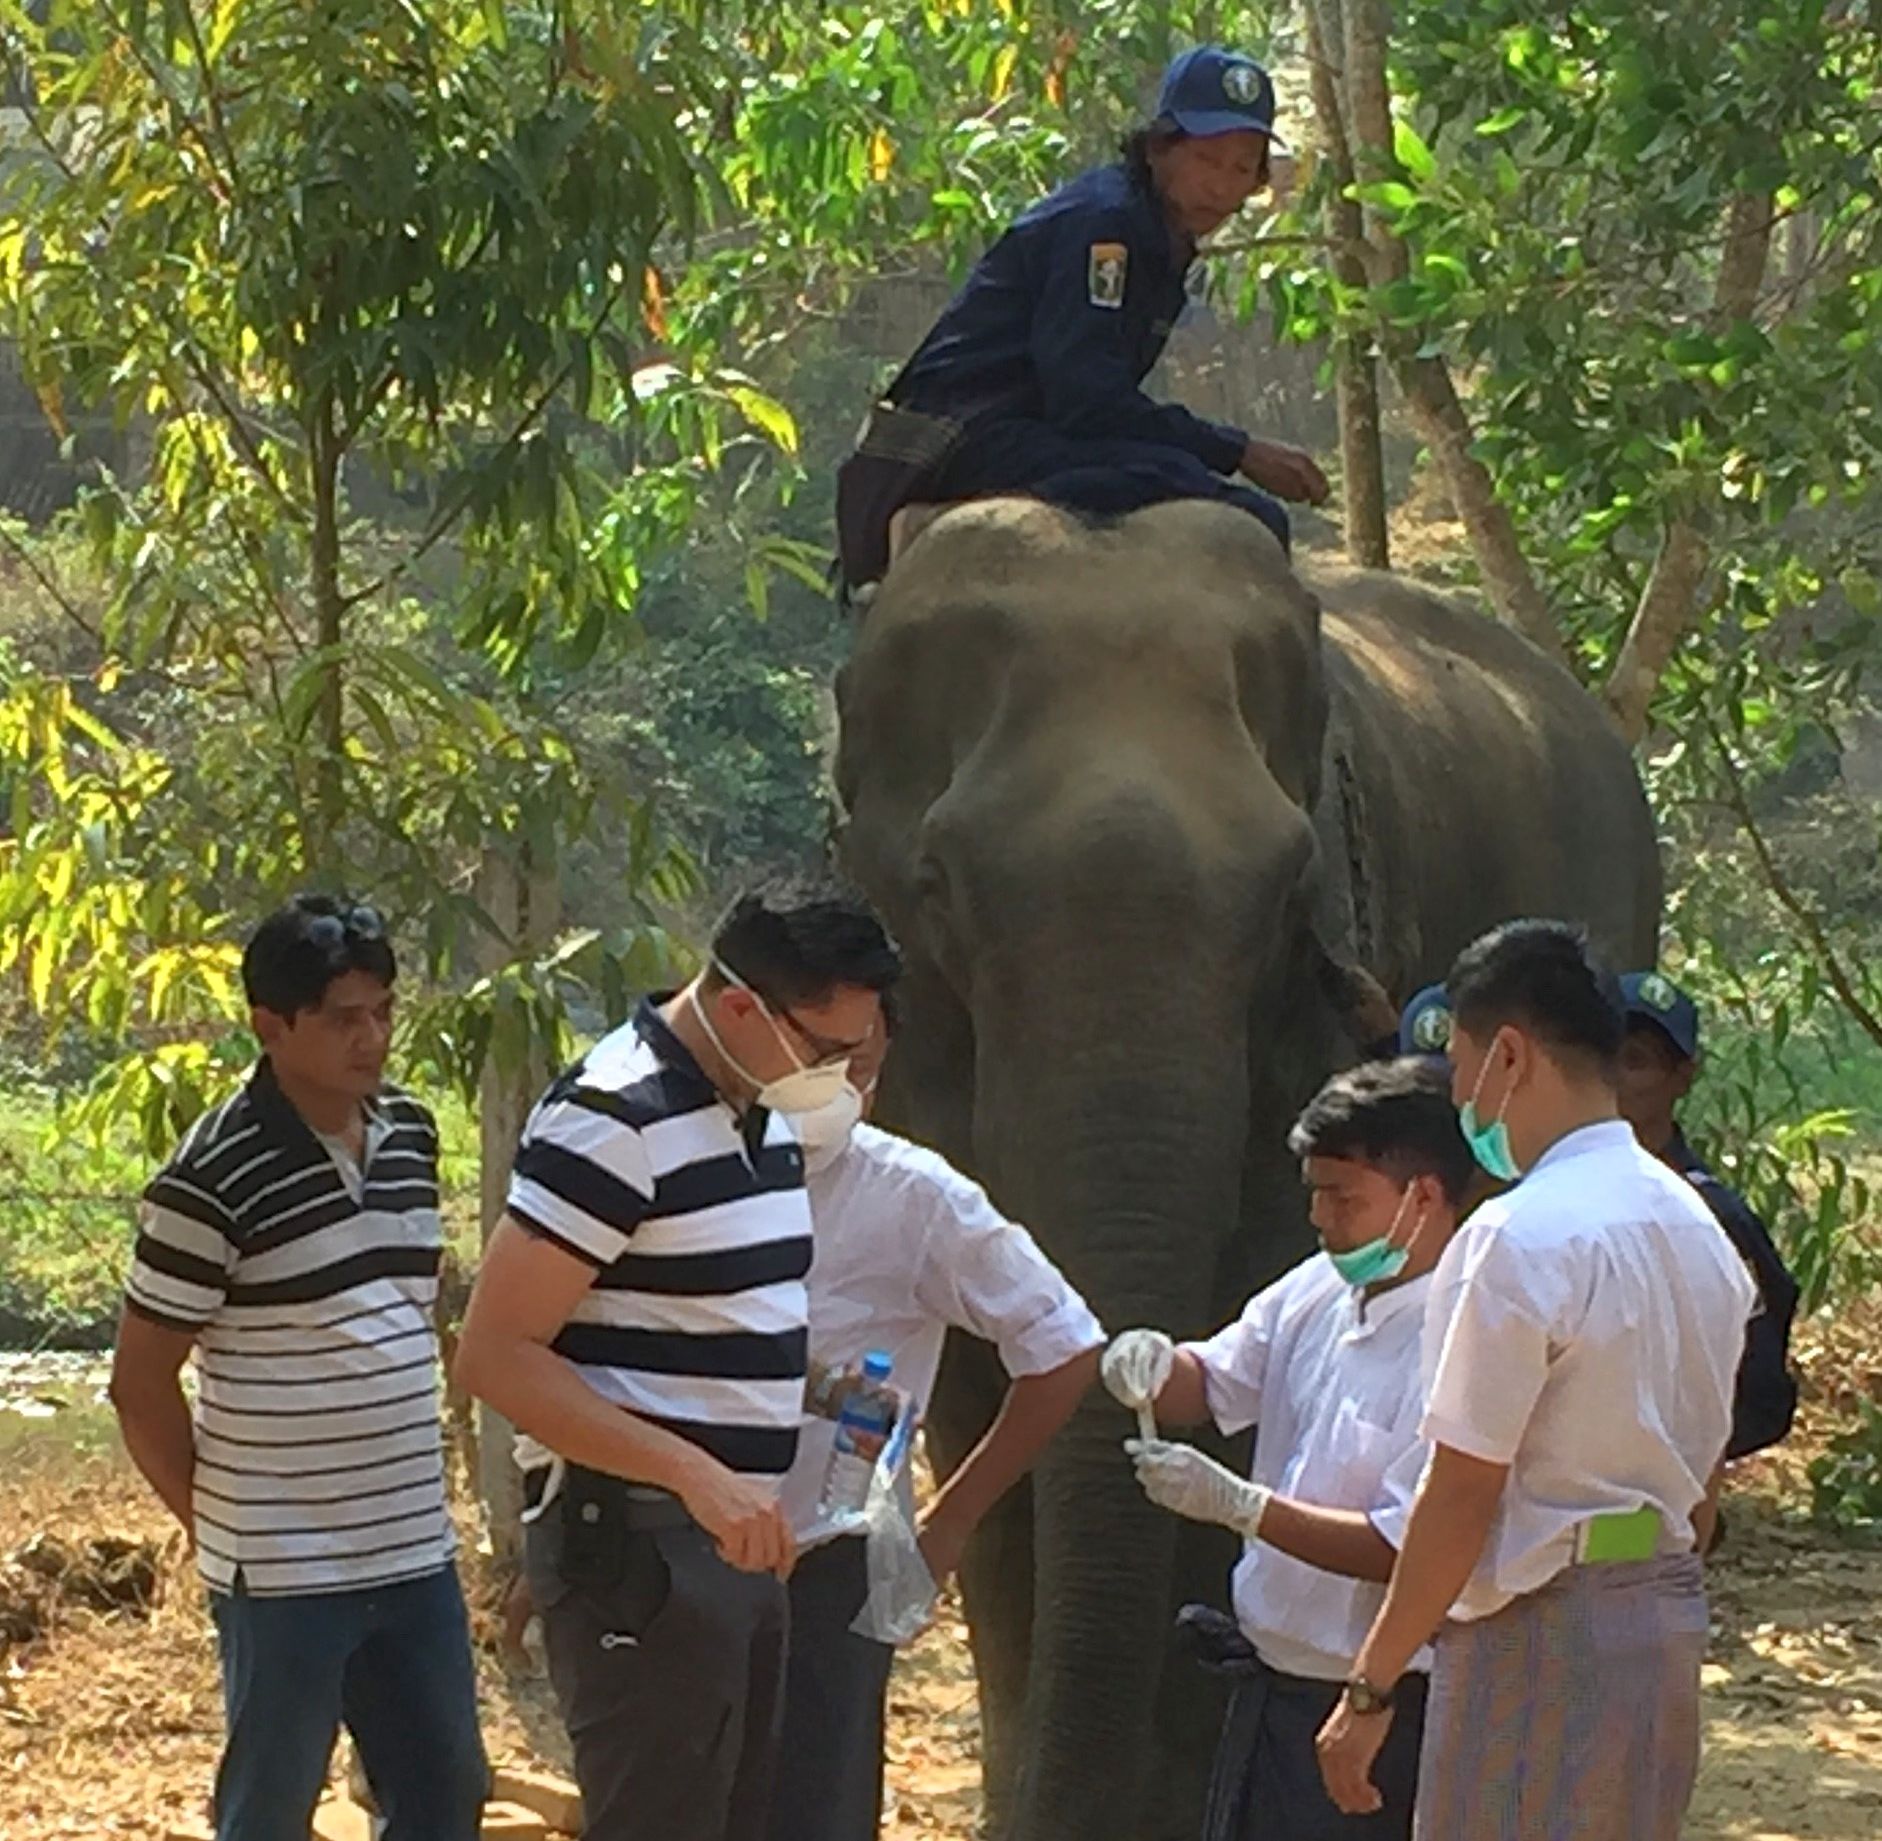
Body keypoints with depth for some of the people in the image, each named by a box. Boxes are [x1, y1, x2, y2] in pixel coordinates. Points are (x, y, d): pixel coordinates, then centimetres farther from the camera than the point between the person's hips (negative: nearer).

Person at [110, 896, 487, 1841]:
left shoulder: (411, 1135, 6)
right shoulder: (214, 1178, -15)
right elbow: (141, 1383, -9)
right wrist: (214, 1527, -2)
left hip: (415, 1551, 7)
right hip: (284, 1568, -6)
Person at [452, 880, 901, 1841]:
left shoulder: (762, 1110, 12)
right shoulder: (615, 1119, -17)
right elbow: (495, 1355, -21)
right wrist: (696, 1474, -27)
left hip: (737, 1538, 9)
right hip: (635, 1544, -9)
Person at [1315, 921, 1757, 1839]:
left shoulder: (1519, 1239, -17)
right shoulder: (1696, 1228, 10)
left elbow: (1464, 1494, -17)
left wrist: (1370, 1688, -12)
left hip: (1539, 1626, -9)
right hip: (1668, 1613, 9)